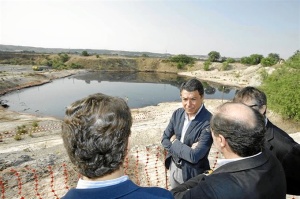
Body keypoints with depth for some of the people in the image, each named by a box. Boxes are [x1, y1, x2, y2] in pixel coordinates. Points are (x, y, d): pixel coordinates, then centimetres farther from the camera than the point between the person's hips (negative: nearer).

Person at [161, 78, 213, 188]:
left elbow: (194, 156, -29)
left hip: (192, 173, -5)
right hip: (173, 167, 6)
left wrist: (174, 142, -16)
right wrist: (185, 149, -18)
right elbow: (164, 139, -2)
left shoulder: (208, 122, -27)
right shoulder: (177, 113, -7)